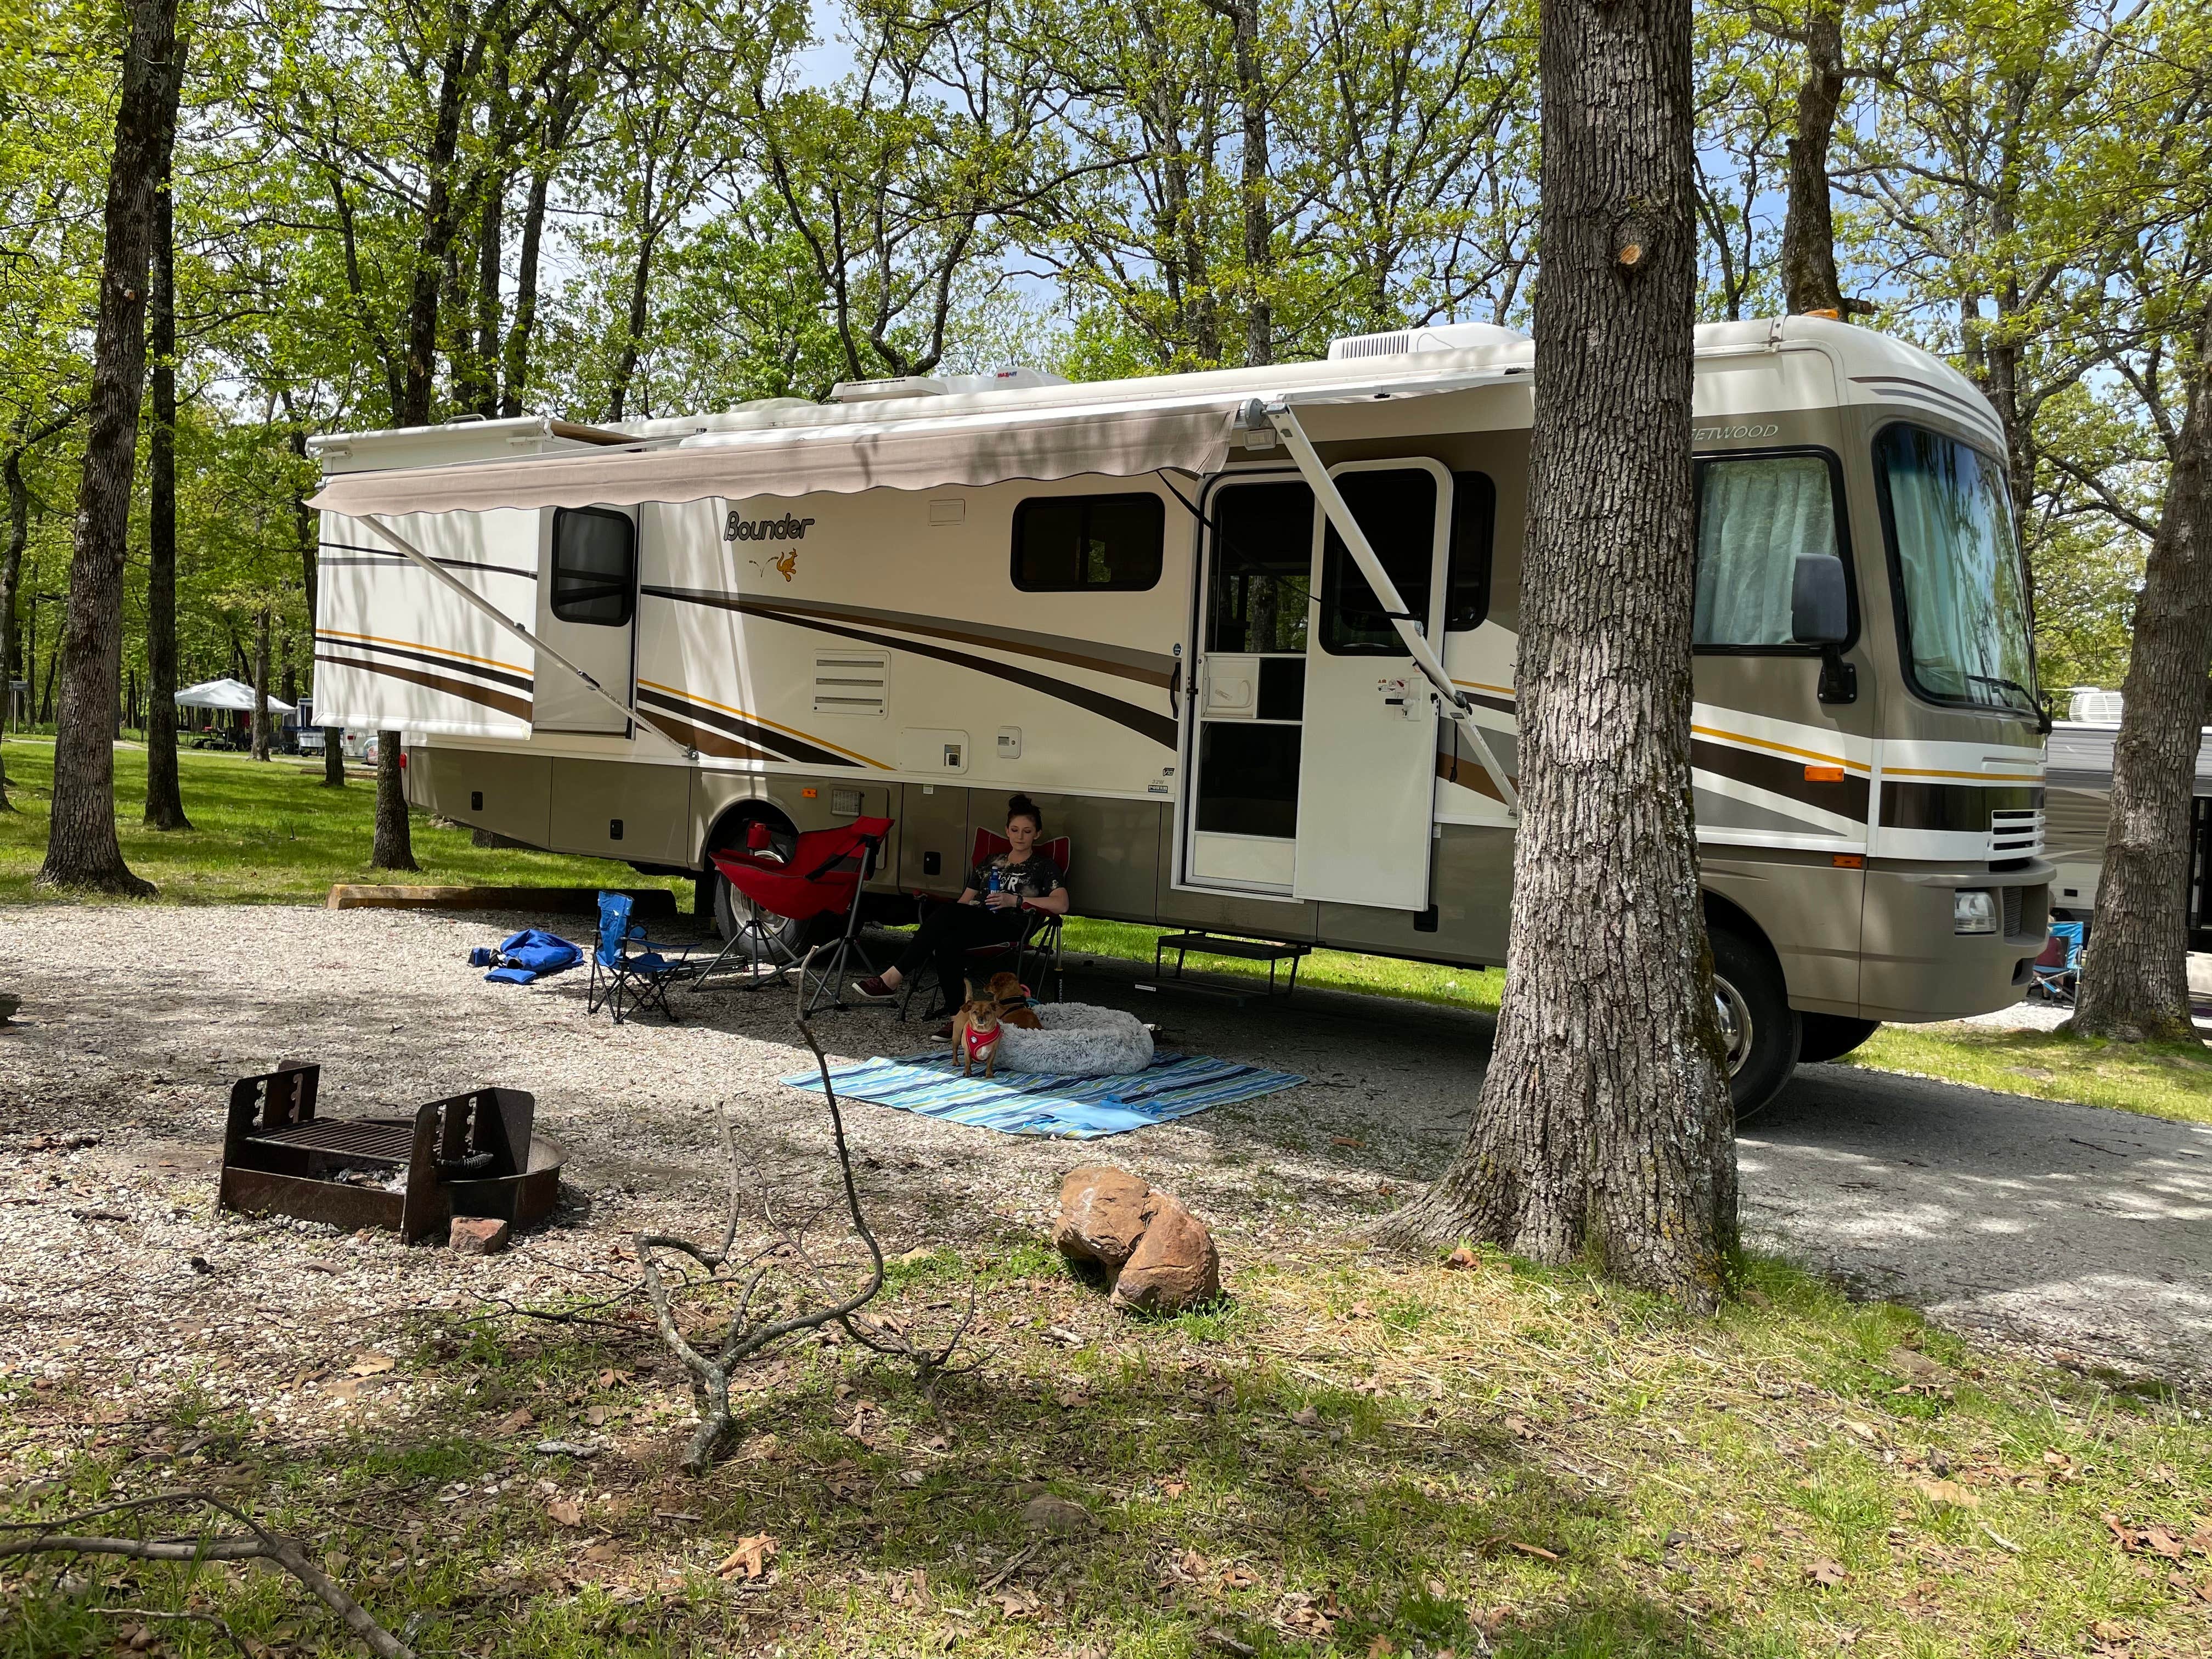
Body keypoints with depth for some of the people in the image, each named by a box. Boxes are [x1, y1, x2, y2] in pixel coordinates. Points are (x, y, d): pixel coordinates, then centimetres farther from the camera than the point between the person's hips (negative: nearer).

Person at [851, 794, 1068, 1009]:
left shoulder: (1043, 866, 13)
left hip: (1009, 926, -5)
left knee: (946, 913, -32)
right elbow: (964, 901, 22)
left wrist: (1015, 900, -14)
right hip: (977, 922, 5)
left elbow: (1061, 905, -5)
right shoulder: (991, 863, 29)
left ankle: (893, 978, -34)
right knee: (948, 944, -36)